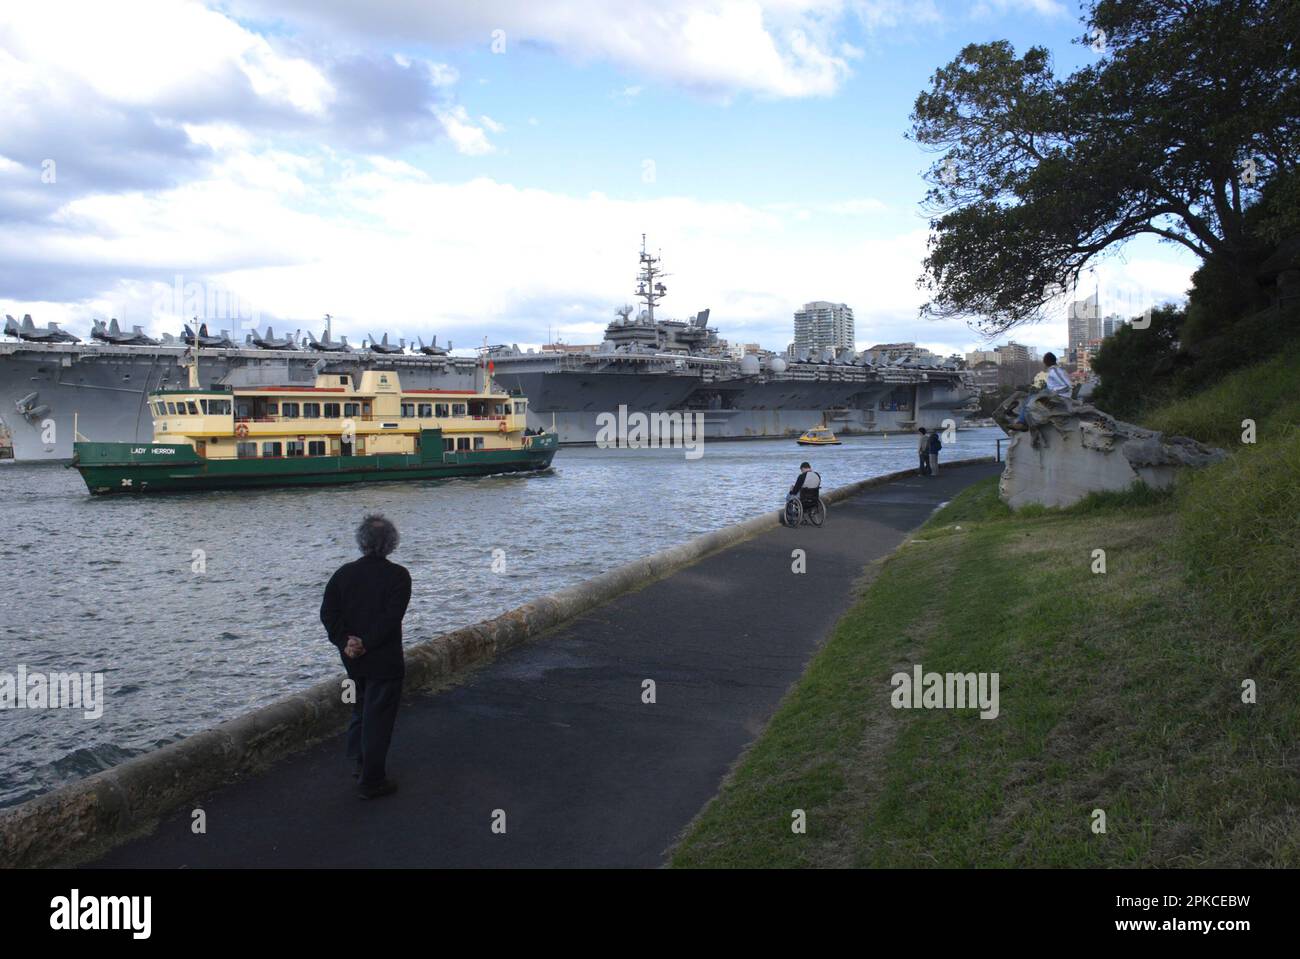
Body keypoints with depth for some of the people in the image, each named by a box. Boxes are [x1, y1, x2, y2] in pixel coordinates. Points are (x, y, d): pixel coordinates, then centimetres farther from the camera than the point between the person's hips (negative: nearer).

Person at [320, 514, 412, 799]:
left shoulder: (343, 573, 0)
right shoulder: (398, 575, -13)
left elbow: (328, 612, -7)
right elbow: (392, 618, -22)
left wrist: (346, 642, -12)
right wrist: (366, 644, -18)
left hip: (352, 658, 5)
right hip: (384, 660, -5)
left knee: (361, 707, 25)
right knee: (379, 717, 4)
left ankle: (359, 762, 37)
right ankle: (372, 781, 11)